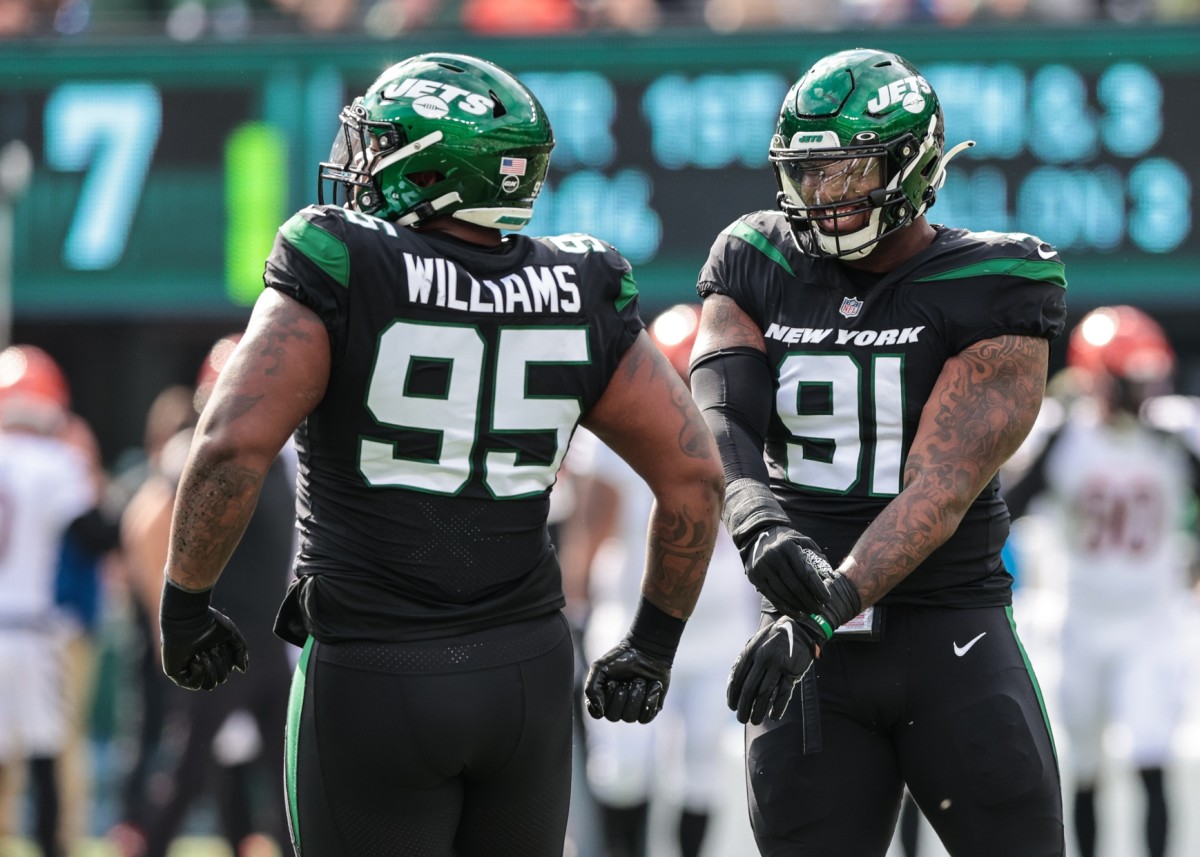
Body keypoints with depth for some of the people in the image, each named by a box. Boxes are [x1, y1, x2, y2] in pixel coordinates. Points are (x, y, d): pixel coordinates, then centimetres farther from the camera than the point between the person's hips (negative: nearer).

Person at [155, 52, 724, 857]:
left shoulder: (340, 276, -11)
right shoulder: (578, 300, 2)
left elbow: (233, 447, -20)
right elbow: (695, 471, 3)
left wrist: (184, 607, -5)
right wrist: (654, 644, 14)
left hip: (372, 677, -4)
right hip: (527, 670, 4)